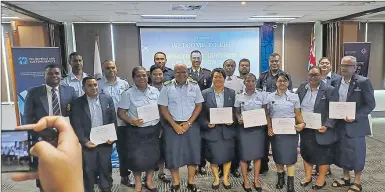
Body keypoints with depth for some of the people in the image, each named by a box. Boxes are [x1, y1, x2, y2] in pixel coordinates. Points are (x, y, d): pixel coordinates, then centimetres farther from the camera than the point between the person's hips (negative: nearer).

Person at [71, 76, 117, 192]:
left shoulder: (107, 99, 2)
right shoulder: (77, 103, -5)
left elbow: (113, 120, 3)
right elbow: (76, 125, -7)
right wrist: (84, 141, -14)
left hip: (105, 141, 2)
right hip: (88, 143, -2)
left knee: (106, 169, 14)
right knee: (88, 171, 11)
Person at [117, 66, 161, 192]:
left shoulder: (155, 91, 2)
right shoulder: (128, 94, -9)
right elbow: (121, 112, -7)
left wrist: (160, 124, 0)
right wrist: (131, 121, -24)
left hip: (154, 129, 4)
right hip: (136, 131, -3)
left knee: (153, 156, 13)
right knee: (137, 158, 3)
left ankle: (149, 182, 35)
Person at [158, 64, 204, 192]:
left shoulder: (194, 85, 0)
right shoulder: (167, 87, -3)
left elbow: (199, 106, 1)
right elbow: (163, 108, -3)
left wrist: (188, 123, -8)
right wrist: (174, 125, -10)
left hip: (191, 125, 1)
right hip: (172, 125, -1)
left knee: (192, 152, 6)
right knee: (172, 153, 3)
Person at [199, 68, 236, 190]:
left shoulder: (231, 93, 5)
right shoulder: (205, 93, -1)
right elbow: (201, 113, -2)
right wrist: (207, 124, -16)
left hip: (227, 130, 1)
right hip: (211, 130, -1)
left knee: (227, 155, 9)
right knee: (213, 156, 8)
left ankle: (225, 178, 30)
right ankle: (216, 178, 30)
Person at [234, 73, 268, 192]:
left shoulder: (262, 95, -1)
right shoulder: (239, 97, 0)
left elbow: (265, 111, 4)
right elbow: (237, 112, 8)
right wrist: (239, 118, -13)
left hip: (258, 127, 1)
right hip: (244, 128, 0)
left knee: (257, 154, 8)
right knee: (244, 154, 3)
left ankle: (256, 180, 24)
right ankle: (245, 181, 18)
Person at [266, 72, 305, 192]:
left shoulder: (294, 97, 1)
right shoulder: (270, 97, 4)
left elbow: (298, 114, 0)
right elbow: (268, 115, 6)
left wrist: (302, 123, -19)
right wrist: (269, 128, -7)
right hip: (275, 131, 2)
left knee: (290, 155, 1)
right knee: (278, 155, 11)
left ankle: (290, 182, 11)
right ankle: (280, 178, 28)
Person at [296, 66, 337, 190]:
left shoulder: (329, 90, -10)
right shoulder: (302, 88, 4)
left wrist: (327, 126, -20)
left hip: (320, 129, -4)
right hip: (305, 129, 5)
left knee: (322, 154, 8)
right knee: (306, 152, 15)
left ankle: (321, 179, 26)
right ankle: (307, 176, 32)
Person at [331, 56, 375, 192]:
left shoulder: (363, 82, -11)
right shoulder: (335, 82, 5)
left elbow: (370, 104, -11)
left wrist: (355, 117, -21)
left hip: (355, 125, -5)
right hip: (339, 124, 5)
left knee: (356, 153, 6)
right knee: (342, 152, 15)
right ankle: (346, 178, 33)